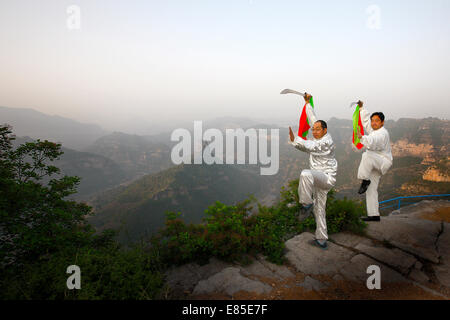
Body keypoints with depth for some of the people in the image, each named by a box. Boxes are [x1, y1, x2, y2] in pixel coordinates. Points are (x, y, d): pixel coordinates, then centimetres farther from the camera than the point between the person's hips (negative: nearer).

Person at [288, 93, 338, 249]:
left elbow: (308, 147, -32)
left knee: (306, 173, -38)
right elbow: (313, 119, 18)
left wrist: (294, 140, -42)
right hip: (319, 179, 10)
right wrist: (307, 103, 24)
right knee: (319, 209, 12)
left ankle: (306, 204, -24)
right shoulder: (321, 137, 9)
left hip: (327, 177, -10)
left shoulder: (326, 142, -17)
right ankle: (321, 240, 20)